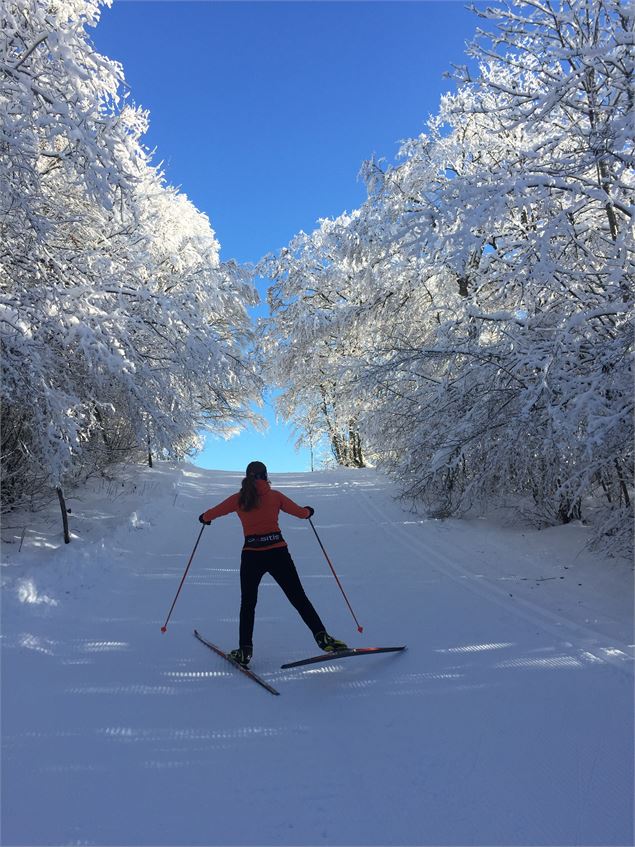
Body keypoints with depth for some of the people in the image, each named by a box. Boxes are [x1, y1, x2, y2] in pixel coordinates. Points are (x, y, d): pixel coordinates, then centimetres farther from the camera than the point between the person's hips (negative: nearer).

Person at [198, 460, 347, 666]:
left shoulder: (238, 499, 6)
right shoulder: (275, 495, 4)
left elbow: (212, 513, 16)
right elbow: (301, 512, 11)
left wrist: (204, 518, 38)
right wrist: (308, 511, 34)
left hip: (251, 556, 1)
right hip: (278, 553, 0)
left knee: (248, 604, 16)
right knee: (299, 598, 6)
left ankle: (244, 651, 14)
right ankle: (322, 637, -2)